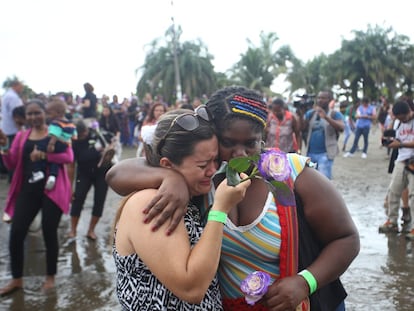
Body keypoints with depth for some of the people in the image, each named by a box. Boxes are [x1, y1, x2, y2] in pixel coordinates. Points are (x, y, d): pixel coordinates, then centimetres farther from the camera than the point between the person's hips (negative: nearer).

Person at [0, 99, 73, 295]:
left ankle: (50, 277, 22)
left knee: (49, 233, 3)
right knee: (16, 234, -1)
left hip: (52, 189, -3)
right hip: (28, 190, 4)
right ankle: (16, 279, 17)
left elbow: (69, 157, -12)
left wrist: (44, 155, -24)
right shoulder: (21, 136, 12)